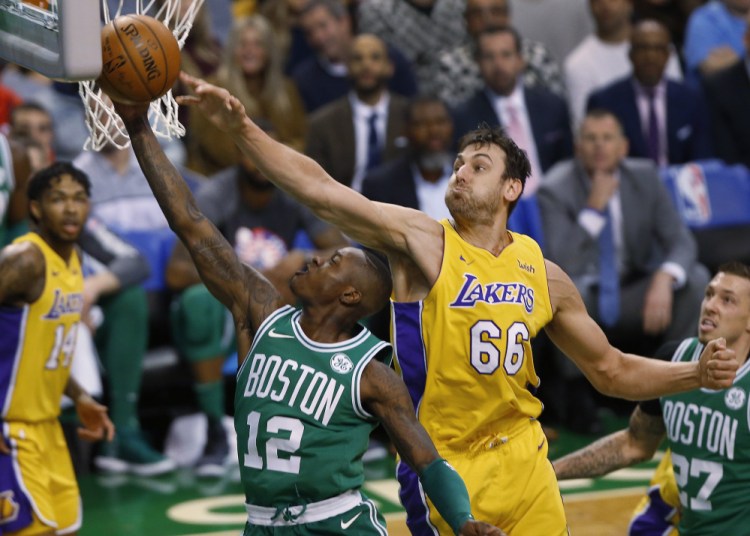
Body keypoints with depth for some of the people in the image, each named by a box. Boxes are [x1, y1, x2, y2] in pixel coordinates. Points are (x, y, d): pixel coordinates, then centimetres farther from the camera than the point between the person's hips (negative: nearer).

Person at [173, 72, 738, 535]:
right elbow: (321, 190, -18)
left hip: (523, 461, 4)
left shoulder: (542, 274, 6)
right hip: (442, 468, -4)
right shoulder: (422, 241, -6)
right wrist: (241, 127, -30)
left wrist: (697, 374, 1)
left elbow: (611, 370, 15)